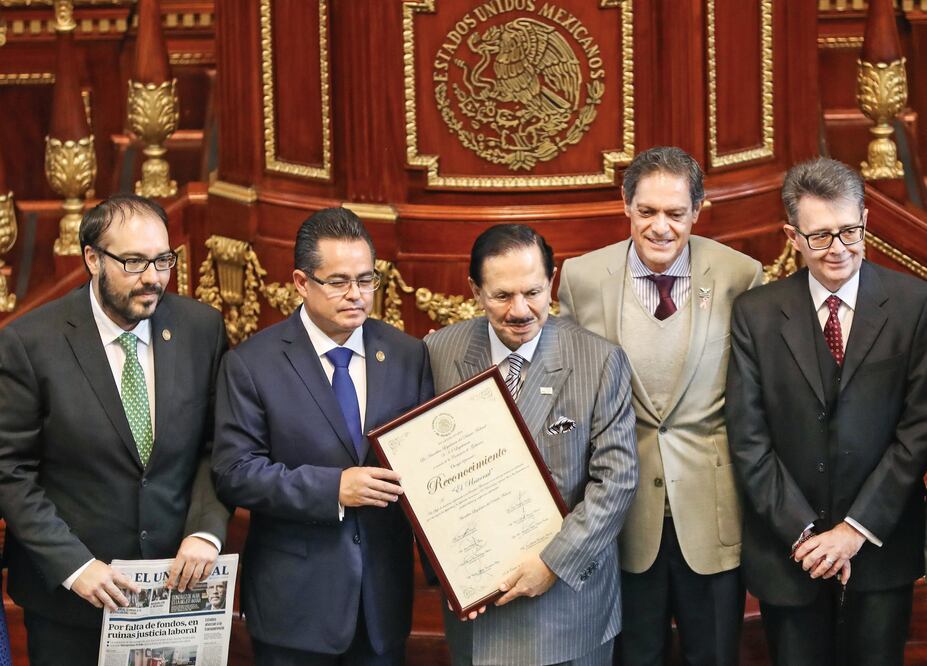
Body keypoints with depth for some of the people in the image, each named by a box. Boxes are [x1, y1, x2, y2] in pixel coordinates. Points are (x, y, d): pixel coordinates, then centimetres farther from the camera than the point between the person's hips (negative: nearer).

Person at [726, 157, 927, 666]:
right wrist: (803, 532, -10)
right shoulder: (755, 313, -3)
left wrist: (857, 530, -11)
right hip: (786, 549, 1)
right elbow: (748, 436, -4)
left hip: (881, 545, 0)